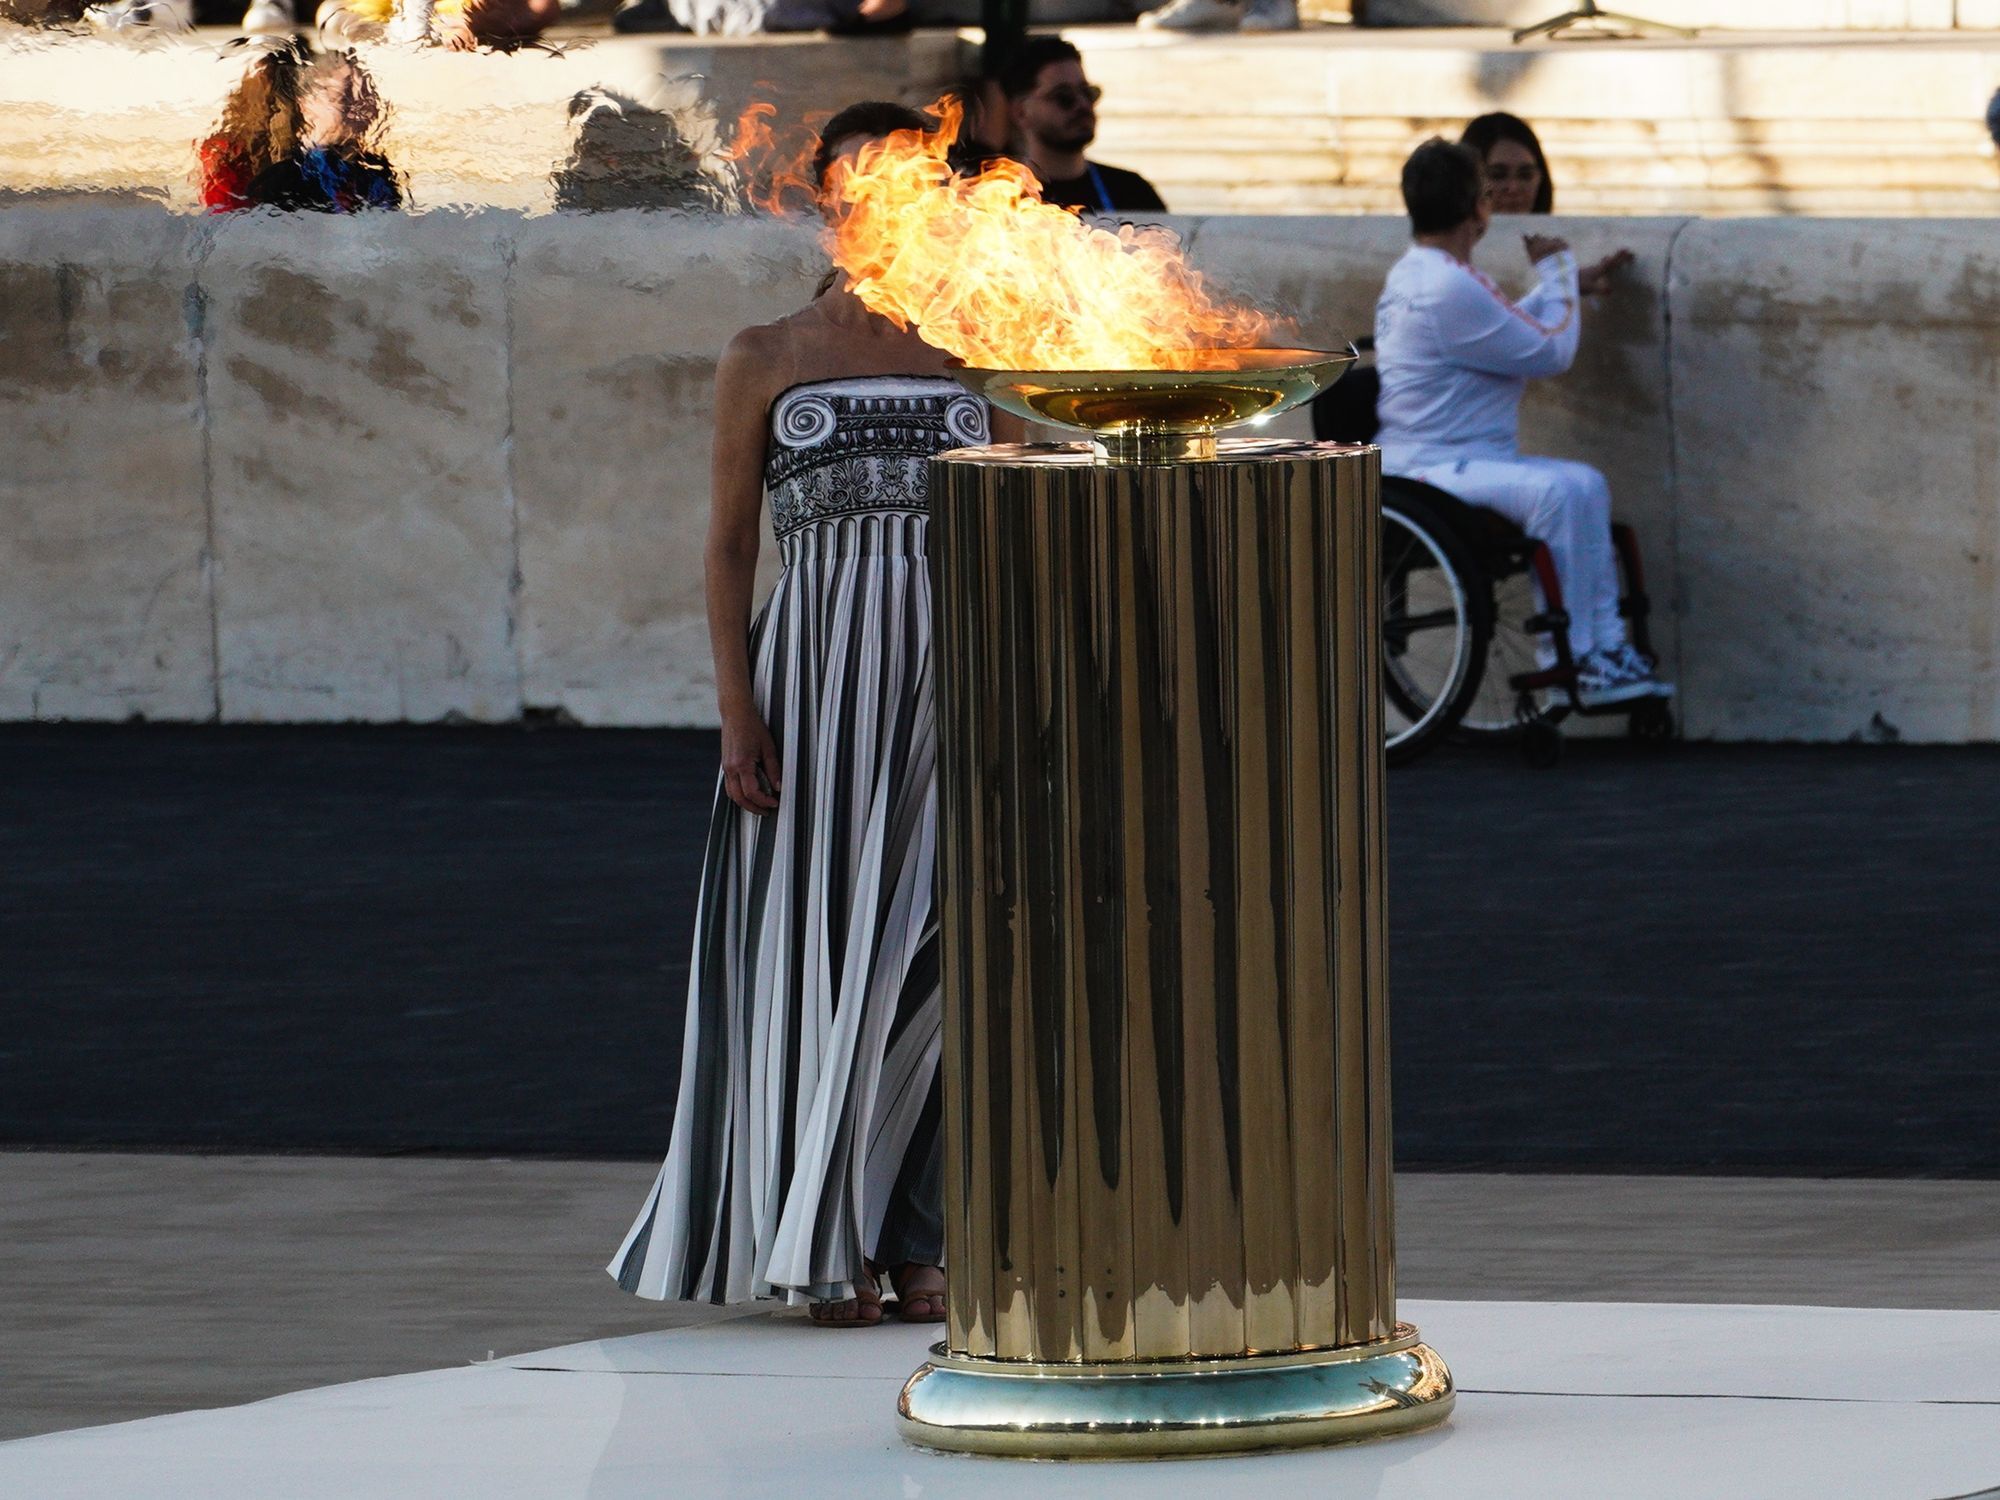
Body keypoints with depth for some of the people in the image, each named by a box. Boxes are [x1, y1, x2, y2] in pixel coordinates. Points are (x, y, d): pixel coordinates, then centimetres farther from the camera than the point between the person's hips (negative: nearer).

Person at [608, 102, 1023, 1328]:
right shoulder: (765, 362, 5)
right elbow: (731, 545, 5)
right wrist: (738, 713, -5)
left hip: (949, 681, 1)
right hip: (814, 677, -1)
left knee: (936, 953, -1)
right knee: (818, 944, -2)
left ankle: (923, 1240, 5)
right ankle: (830, 1249, 5)